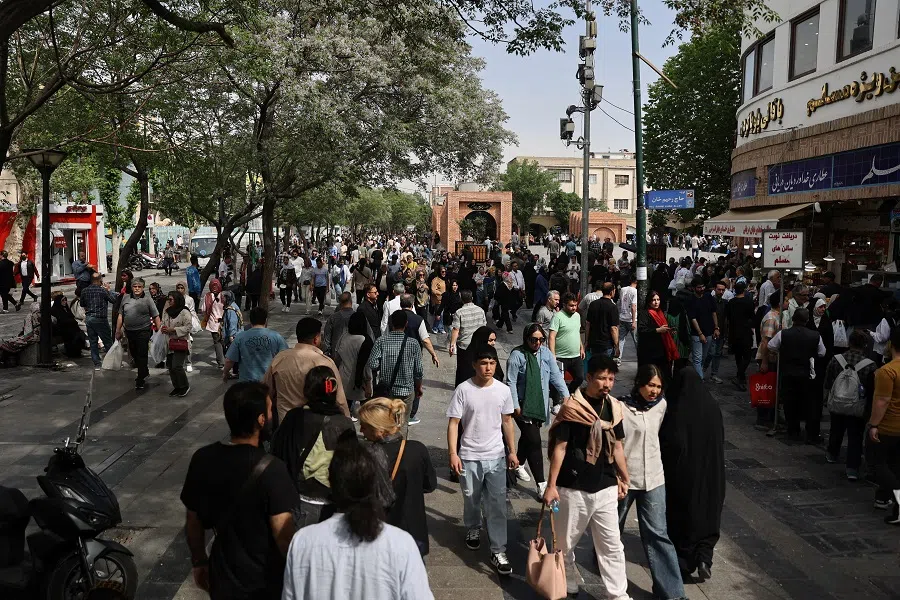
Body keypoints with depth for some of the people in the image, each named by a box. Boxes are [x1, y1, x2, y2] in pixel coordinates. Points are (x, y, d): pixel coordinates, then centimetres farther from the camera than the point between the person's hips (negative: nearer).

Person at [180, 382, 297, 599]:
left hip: (222, 578, 5)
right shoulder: (270, 469, -26)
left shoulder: (202, 459, -10)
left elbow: (193, 521, 2)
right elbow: (283, 536, -24)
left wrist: (199, 562, 16)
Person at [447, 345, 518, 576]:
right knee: (471, 499, 18)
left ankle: (498, 552, 9)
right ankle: (473, 529, 46)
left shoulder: (503, 390, -3)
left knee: (497, 505, 1)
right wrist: (453, 453, -16)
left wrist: (512, 451, 9)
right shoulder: (463, 390, -12)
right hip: (470, 457, -1)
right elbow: (453, 423, -10)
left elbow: (507, 421, 9)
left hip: (496, 457, 1)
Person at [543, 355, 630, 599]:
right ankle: (567, 579, 37)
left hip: (606, 488, 4)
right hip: (574, 488, -4)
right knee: (567, 541, 13)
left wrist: (624, 479, 17)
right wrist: (551, 485, -12)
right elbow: (560, 447, -11)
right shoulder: (572, 406, -13)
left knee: (612, 545, 7)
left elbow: (617, 446, 13)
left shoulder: (614, 407, 3)